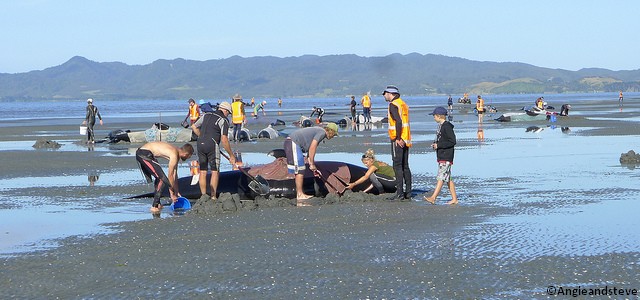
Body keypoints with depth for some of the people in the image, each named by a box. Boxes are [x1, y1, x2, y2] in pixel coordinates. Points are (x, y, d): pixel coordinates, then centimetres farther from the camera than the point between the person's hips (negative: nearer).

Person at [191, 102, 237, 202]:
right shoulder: (223, 120, -3)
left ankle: (203, 194, 6)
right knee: (215, 171, 2)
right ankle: (213, 197, -2)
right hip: (212, 145, -6)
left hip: (200, 144, 6)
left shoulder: (206, 115, 15)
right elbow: (224, 139, -10)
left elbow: (194, 127, 23)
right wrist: (231, 155, -4)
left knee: (202, 171, 11)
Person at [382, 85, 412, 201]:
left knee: (397, 166, -8)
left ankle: (399, 193, -10)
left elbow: (398, 121, -22)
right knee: (405, 166, 12)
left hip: (398, 140, -9)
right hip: (406, 140, 9)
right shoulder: (403, 104, 16)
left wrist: (398, 138, -21)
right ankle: (408, 192, 15)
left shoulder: (393, 105, -12)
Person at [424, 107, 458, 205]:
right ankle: (454, 199, 15)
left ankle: (433, 198, -19)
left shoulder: (447, 126, -15)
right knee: (448, 178, 11)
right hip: (441, 156, 10)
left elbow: (452, 141, -19)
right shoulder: (441, 126, 16)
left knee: (441, 177, -13)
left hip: (446, 157, -10)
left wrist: (438, 145, -18)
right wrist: (435, 144, 9)